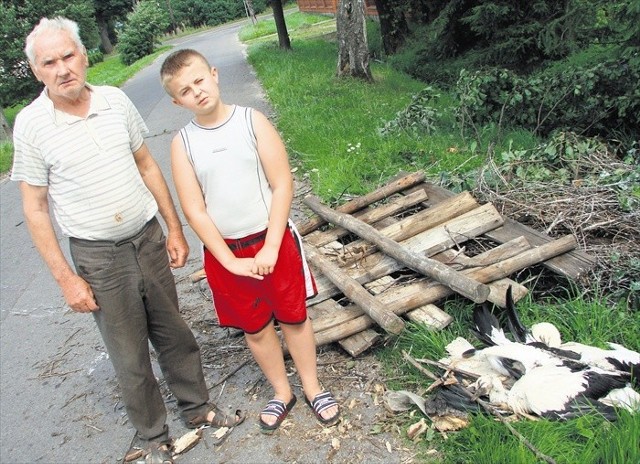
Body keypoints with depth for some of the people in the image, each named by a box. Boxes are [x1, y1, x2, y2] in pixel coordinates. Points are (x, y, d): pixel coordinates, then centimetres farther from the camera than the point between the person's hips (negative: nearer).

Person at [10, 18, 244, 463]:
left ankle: (197, 406, 38)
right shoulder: (30, 125, -11)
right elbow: (35, 209, -6)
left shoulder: (116, 100, -2)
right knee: (129, 354, 9)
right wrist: (66, 278, -9)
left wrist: (175, 228, 7)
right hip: (98, 257, -3)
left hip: (149, 238, 3)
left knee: (173, 333, 16)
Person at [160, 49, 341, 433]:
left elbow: (283, 185, -11)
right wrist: (231, 261, -12)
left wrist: (270, 248, -16)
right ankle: (282, 393, 39)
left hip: (273, 240, -1)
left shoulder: (252, 120, -8)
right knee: (255, 328, 16)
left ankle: (313, 386, 36)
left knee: (294, 317, 13)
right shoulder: (183, 144, -5)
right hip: (224, 252, 2)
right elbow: (194, 211, -7)